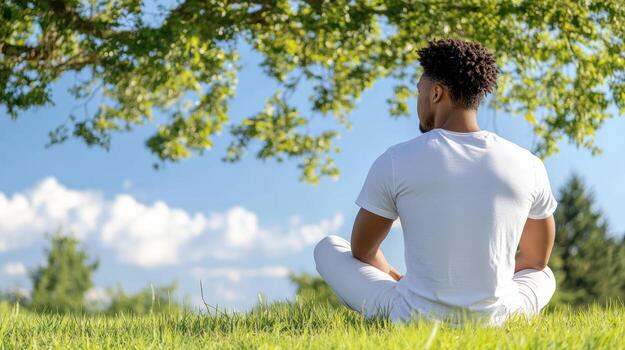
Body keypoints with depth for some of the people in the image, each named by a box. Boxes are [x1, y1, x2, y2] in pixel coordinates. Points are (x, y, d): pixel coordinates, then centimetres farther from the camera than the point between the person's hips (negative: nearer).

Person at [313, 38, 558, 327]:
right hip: (493, 322, 2)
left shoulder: (394, 162, -10)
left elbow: (362, 251, 6)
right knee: (543, 275, 37)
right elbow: (537, 259, 12)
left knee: (328, 248, 23)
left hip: (413, 320, -2)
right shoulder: (527, 165, -4)